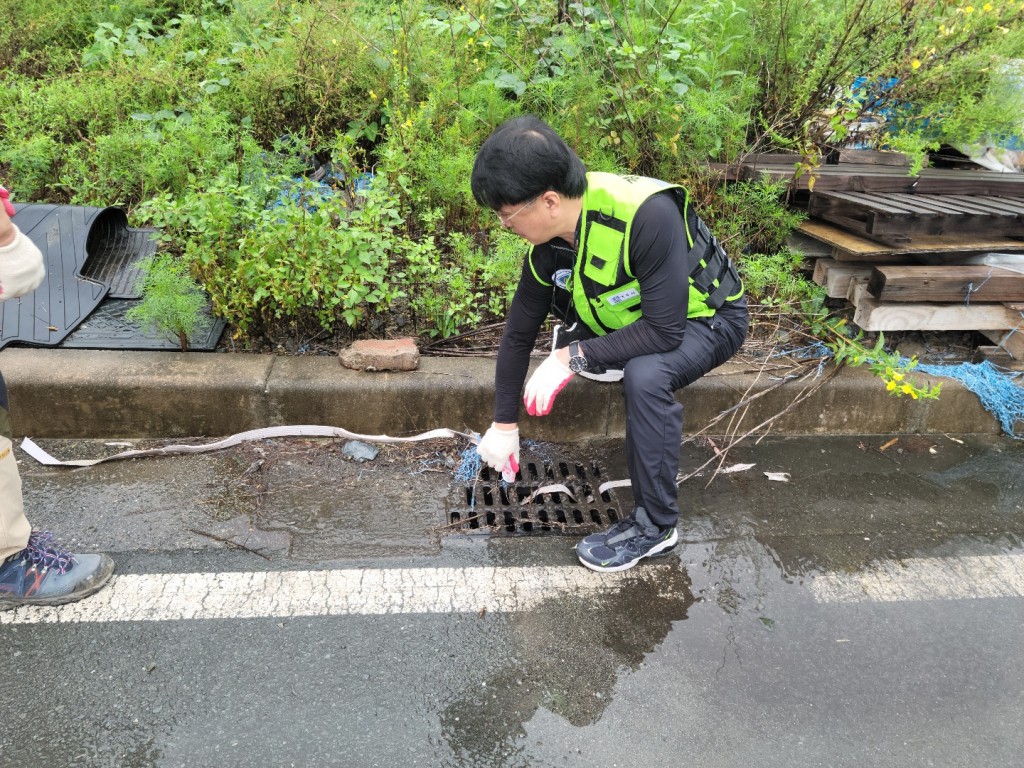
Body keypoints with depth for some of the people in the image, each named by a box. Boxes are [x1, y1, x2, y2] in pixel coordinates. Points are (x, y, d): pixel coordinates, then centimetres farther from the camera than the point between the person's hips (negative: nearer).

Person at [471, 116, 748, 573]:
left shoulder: (647, 214, -38)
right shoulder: (547, 244, -15)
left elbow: (665, 331, -35)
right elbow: (519, 331, -5)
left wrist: (575, 357, -32)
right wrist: (504, 423, 2)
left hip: (707, 317, -7)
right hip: (637, 317, 7)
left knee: (645, 374, -34)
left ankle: (655, 525, -18)